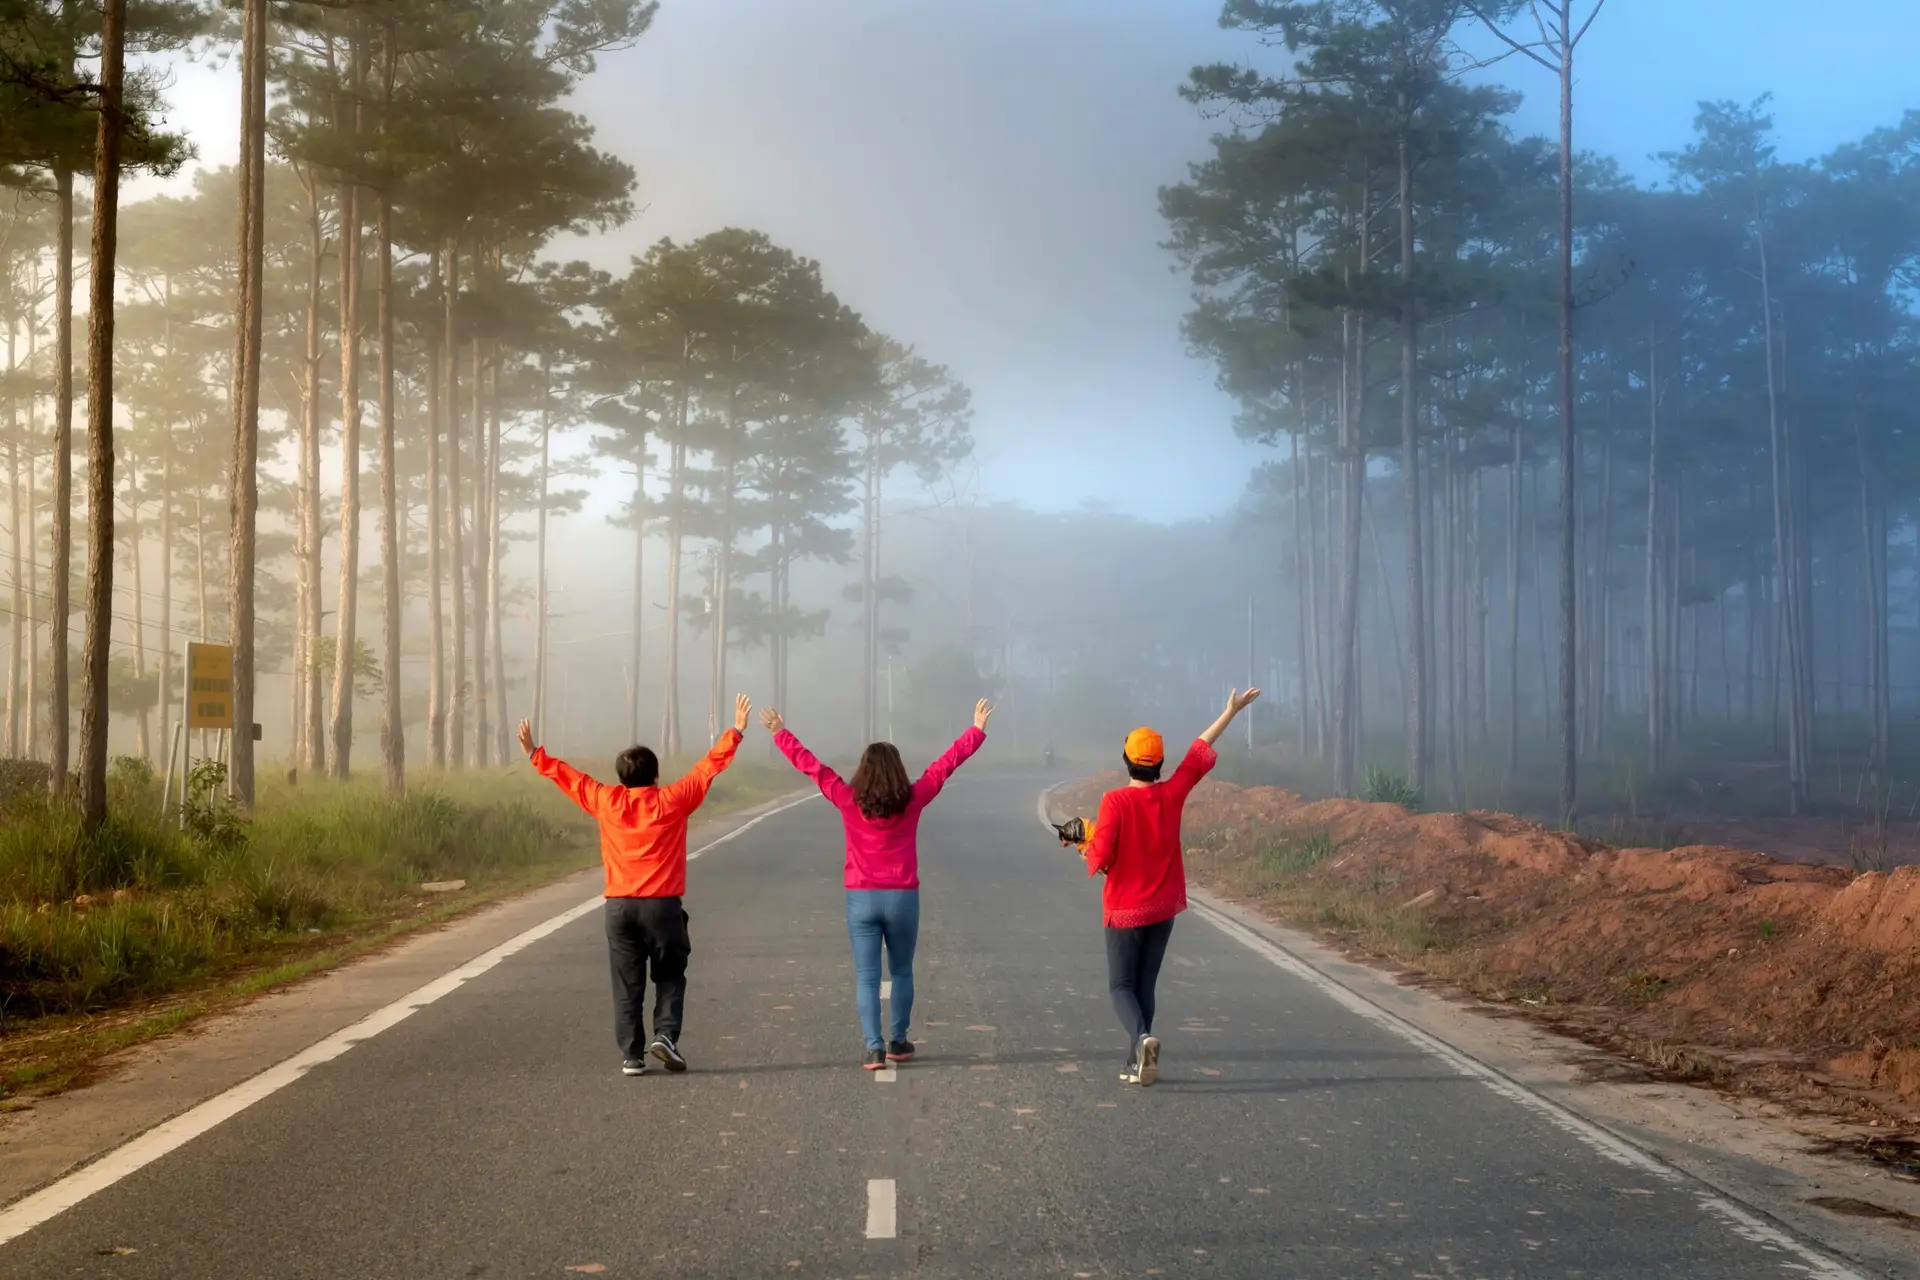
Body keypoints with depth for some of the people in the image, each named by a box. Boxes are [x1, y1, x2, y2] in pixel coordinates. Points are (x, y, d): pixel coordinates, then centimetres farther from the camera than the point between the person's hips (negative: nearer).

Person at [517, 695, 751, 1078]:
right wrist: (735, 732, 9)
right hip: (663, 904, -2)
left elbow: (568, 777, 13)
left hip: (619, 906, 2)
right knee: (670, 977, 12)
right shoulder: (671, 801, -3)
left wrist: (534, 754, 25)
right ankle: (665, 1035, -7)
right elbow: (709, 767, 2)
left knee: (627, 985, 6)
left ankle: (631, 1054, 3)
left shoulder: (606, 802, 2)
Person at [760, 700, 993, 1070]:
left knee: (867, 977, 2)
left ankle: (874, 1047, -6)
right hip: (902, 898, 1)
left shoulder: (848, 801, -7)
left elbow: (810, 765, 0)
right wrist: (978, 730, 12)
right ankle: (898, 1041, 23)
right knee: (901, 972, 18)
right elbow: (946, 764, 3)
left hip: (862, 899, -1)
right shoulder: (912, 800, -6)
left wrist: (780, 733, 10)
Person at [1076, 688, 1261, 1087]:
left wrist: (1088, 847, 3)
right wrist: (1231, 712, 18)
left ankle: (1142, 1039, -25)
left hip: (1125, 910, -4)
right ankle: (1136, 1064, 13)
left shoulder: (1115, 801, -16)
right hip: (1164, 908, 4)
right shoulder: (1173, 794, -4)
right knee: (1145, 985, 15)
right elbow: (1201, 751, 7)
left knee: (1121, 985, 3)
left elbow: (1099, 858, -21)